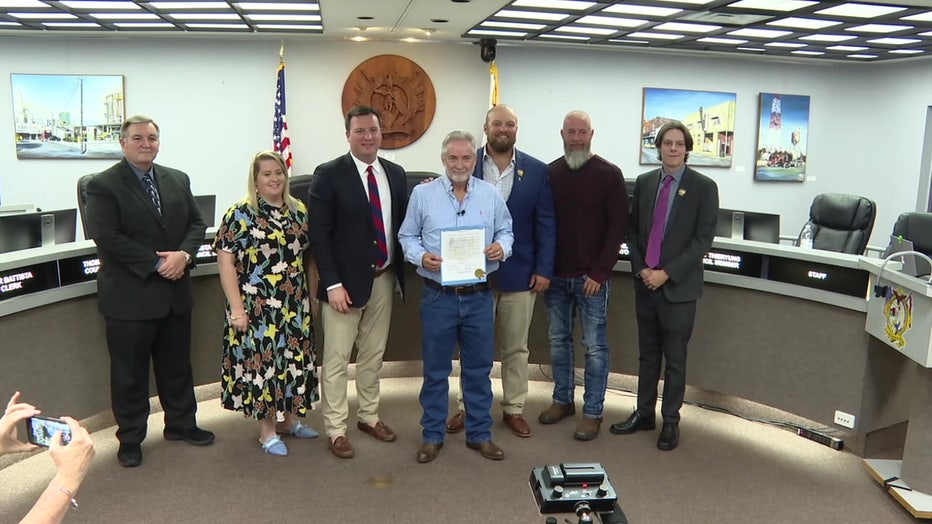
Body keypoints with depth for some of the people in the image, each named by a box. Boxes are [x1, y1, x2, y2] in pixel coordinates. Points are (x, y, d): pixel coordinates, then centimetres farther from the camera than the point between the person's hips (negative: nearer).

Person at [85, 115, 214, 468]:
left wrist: (184, 254, -12)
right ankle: (130, 439, 23)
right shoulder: (103, 186, -7)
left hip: (175, 292, 5)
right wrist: (156, 263, -20)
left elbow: (196, 223, 8)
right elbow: (107, 237, -16)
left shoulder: (178, 180, 9)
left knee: (177, 364, 17)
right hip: (130, 296, -5)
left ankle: (181, 424, 34)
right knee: (130, 372, 7)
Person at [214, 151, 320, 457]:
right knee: (262, 361, 2)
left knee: (295, 358, 12)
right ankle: (267, 431, 17)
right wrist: (236, 307, -14)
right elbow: (225, 261, -10)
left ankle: (291, 419, 31)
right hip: (257, 307, -5)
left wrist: (312, 297, 11)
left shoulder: (299, 211, 8)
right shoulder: (241, 213, -7)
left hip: (295, 306, 5)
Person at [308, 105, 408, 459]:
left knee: (373, 355, 17)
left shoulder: (396, 174, 7)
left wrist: (402, 273, 3)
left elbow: (401, 225, 11)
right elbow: (319, 234, -11)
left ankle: (369, 416, 33)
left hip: (384, 279, 5)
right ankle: (336, 429, 17)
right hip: (346, 282, -5)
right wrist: (333, 284, -17)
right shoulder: (329, 175, -8)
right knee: (336, 360, 3)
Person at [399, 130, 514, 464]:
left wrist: (502, 248, -11)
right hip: (438, 296, -1)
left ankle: (479, 434, 27)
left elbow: (506, 231, 11)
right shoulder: (423, 194, -1)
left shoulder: (491, 195, 4)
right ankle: (432, 435, 25)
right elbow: (407, 236, 4)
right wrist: (421, 256, -16)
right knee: (435, 370, 9)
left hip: (479, 296, 2)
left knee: (479, 368, 12)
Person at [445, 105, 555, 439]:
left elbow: (545, 223, 2)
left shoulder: (536, 171, 1)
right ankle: (466, 408, 25)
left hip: (519, 273, 1)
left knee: (515, 347, 12)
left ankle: (513, 409, 27)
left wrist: (544, 269, -4)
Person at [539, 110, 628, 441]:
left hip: (591, 277, -4)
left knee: (594, 345, 2)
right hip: (556, 276, 4)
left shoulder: (609, 174, -4)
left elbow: (617, 226, -6)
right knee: (558, 340, 13)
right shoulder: (550, 173, 7)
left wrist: (600, 272, -13)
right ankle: (562, 400, 28)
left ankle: (593, 412, 12)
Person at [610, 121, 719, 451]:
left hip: (679, 286, -4)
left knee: (675, 358, 7)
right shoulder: (644, 183, 6)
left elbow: (703, 240, -10)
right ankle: (644, 414, 27)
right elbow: (632, 231, 9)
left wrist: (667, 273, -15)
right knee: (647, 354, 14)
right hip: (645, 282, 4)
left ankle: (670, 421, 21)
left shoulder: (704, 187, -6)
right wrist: (641, 268, -5)